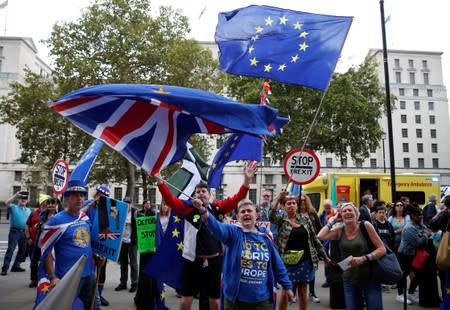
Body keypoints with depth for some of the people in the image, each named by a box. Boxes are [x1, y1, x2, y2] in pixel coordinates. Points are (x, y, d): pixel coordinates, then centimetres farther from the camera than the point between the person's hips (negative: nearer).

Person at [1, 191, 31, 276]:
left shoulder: (28, 210, 15)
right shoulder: (13, 207, 2)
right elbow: (7, 203, -19)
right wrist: (15, 195, -24)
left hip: (24, 232, 5)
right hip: (14, 231, -5)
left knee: (23, 250, 10)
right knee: (10, 249, -10)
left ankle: (16, 266, 22)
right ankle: (5, 268, -8)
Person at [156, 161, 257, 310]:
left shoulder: (218, 207, -1)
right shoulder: (189, 208, -4)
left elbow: (237, 198, -7)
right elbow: (170, 199, -13)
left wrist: (247, 179, -20)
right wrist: (159, 180, -25)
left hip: (214, 259, 1)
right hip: (193, 260, -1)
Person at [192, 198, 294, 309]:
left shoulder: (265, 236, 2)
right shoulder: (233, 232, -7)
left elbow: (277, 263, 8)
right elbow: (217, 227, -27)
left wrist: (287, 285, 10)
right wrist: (203, 210, -45)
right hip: (236, 299, -2)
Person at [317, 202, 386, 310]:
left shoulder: (365, 225, -9)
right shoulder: (339, 231, 0)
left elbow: (382, 249, -9)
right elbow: (320, 236, -16)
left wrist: (363, 259, -21)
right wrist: (333, 220, -6)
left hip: (370, 279, -3)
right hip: (350, 281, 3)